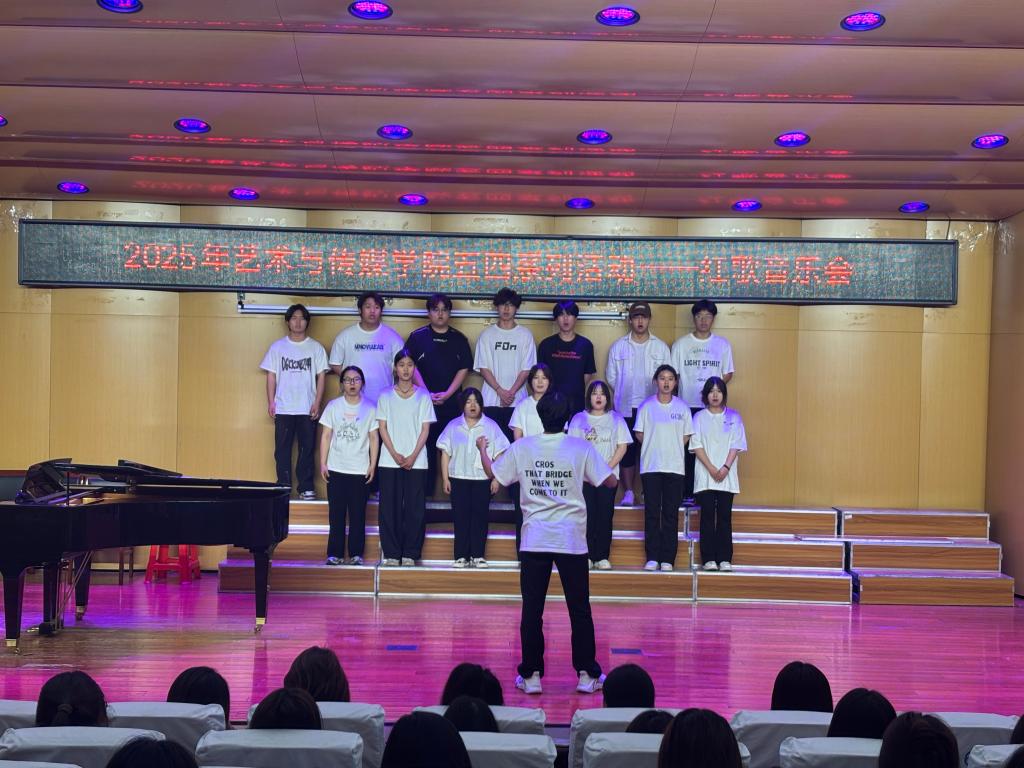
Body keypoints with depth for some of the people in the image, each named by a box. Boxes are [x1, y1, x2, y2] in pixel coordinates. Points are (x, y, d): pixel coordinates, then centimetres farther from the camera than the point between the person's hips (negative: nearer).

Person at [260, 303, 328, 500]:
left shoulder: (316, 348, 5)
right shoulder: (277, 347, 7)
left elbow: (321, 376, 4)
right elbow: (271, 375, 7)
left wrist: (317, 403, -5)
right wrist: (271, 402, -1)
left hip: (308, 409, -1)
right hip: (283, 408, 1)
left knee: (307, 448, 1)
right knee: (282, 449, 2)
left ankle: (306, 487, 7)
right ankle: (283, 486, 8)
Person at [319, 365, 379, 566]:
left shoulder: (370, 408, 2)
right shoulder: (333, 406, 2)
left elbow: (374, 438, 4)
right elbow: (326, 436, 3)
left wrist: (372, 465, -1)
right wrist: (323, 464, -2)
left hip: (361, 470, 0)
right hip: (336, 469, 0)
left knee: (358, 514, 2)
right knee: (336, 513, 3)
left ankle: (356, 553, 9)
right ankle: (335, 553, 8)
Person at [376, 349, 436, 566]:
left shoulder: (423, 396, 5)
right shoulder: (386, 396, 6)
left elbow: (425, 429, 2)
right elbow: (382, 428, 2)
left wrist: (413, 456, -9)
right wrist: (395, 455, -10)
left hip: (416, 461, 0)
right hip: (390, 461, 0)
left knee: (414, 507, -1)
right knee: (390, 507, 0)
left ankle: (410, 553, 5)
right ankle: (391, 553, 5)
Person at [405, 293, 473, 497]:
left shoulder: (459, 339, 8)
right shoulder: (417, 337, 3)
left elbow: (464, 369, 4)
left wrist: (447, 394, -7)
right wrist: (427, 394, -8)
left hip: (451, 402, 1)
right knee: (425, 447, 0)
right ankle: (423, 493, 6)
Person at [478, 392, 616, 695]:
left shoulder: (521, 448, -2)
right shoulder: (582, 448, -6)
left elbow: (493, 473, 13)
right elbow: (610, 482, -1)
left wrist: (482, 449, 32)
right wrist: (595, 461, 18)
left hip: (535, 541, 1)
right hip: (572, 540, -1)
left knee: (532, 610, 5)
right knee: (580, 610, 7)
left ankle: (531, 675, 7)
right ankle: (587, 674, 10)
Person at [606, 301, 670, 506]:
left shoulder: (661, 347, 5)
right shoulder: (618, 346, 6)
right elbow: (611, 377, 9)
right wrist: (624, 394, 6)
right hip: (626, 407, 0)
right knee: (627, 450, 1)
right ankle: (628, 493, 7)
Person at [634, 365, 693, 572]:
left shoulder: (682, 407, 4)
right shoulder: (647, 406, 2)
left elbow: (686, 436, 8)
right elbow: (639, 434, 5)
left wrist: (671, 450, 2)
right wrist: (655, 447, 0)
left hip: (674, 467, 1)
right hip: (650, 467, -1)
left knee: (671, 514, 1)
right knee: (652, 512, 0)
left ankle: (667, 559, 5)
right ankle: (652, 558, 5)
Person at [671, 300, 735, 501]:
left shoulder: (723, 344, 7)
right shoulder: (681, 344, 5)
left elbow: (728, 373, 11)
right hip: (686, 406, 0)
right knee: (686, 451, -1)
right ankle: (686, 492, 6)